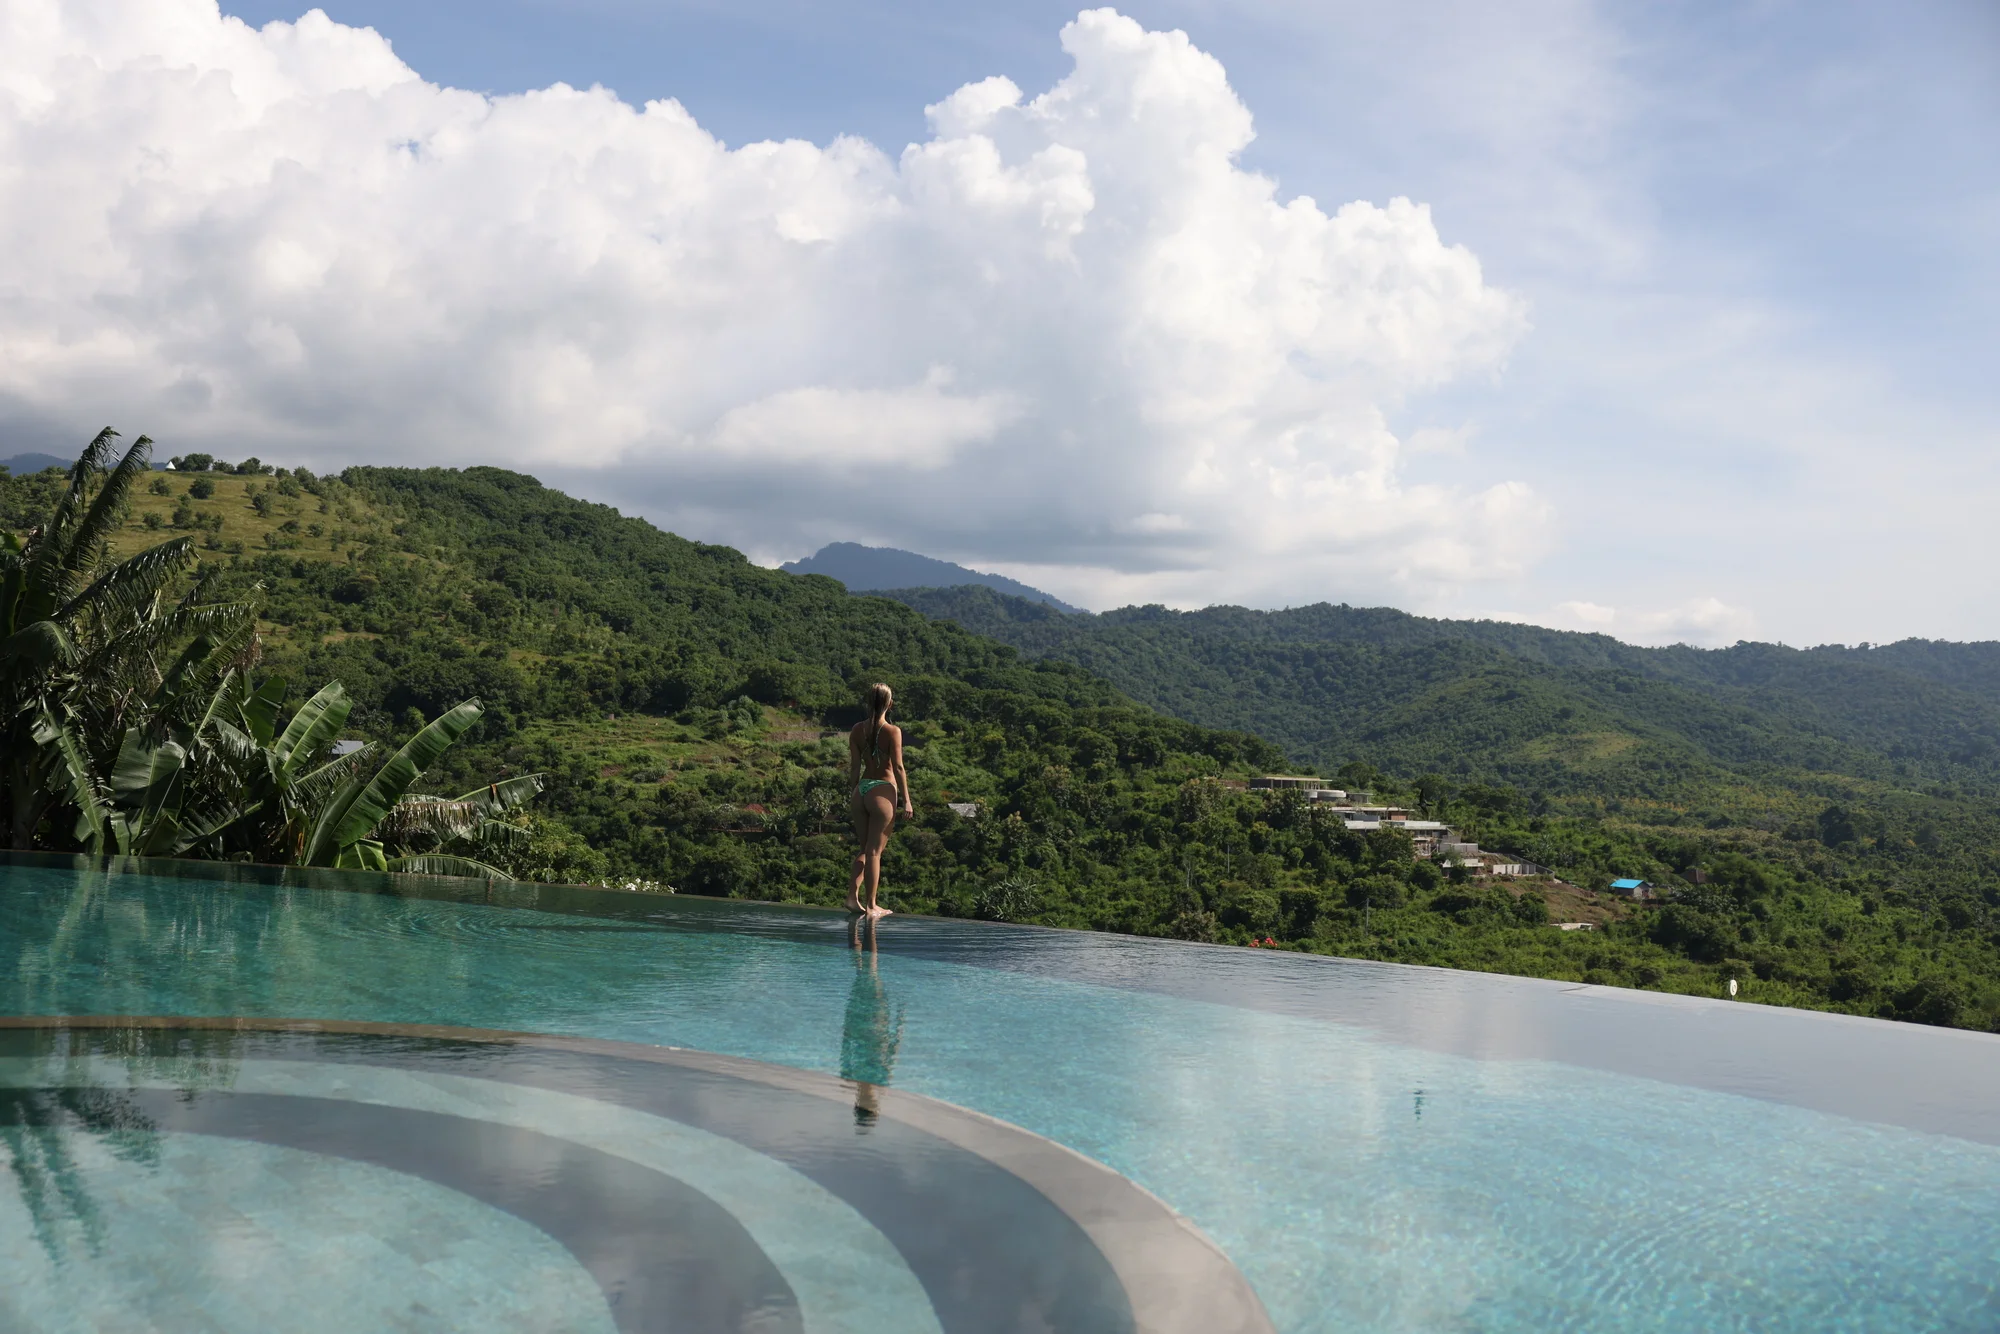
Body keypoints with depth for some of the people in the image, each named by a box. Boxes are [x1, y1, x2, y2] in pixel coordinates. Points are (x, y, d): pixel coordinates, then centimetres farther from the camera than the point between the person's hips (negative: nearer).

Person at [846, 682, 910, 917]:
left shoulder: (858, 730, 3)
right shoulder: (893, 731, -10)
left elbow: (854, 766, 6)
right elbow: (898, 768, -11)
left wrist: (852, 793, 16)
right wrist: (906, 800, -5)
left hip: (862, 789, 5)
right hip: (883, 791, -4)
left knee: (863, 848, 17)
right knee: (874, 851, 1)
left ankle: (853, 895, 8)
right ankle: (871, 906, 8)